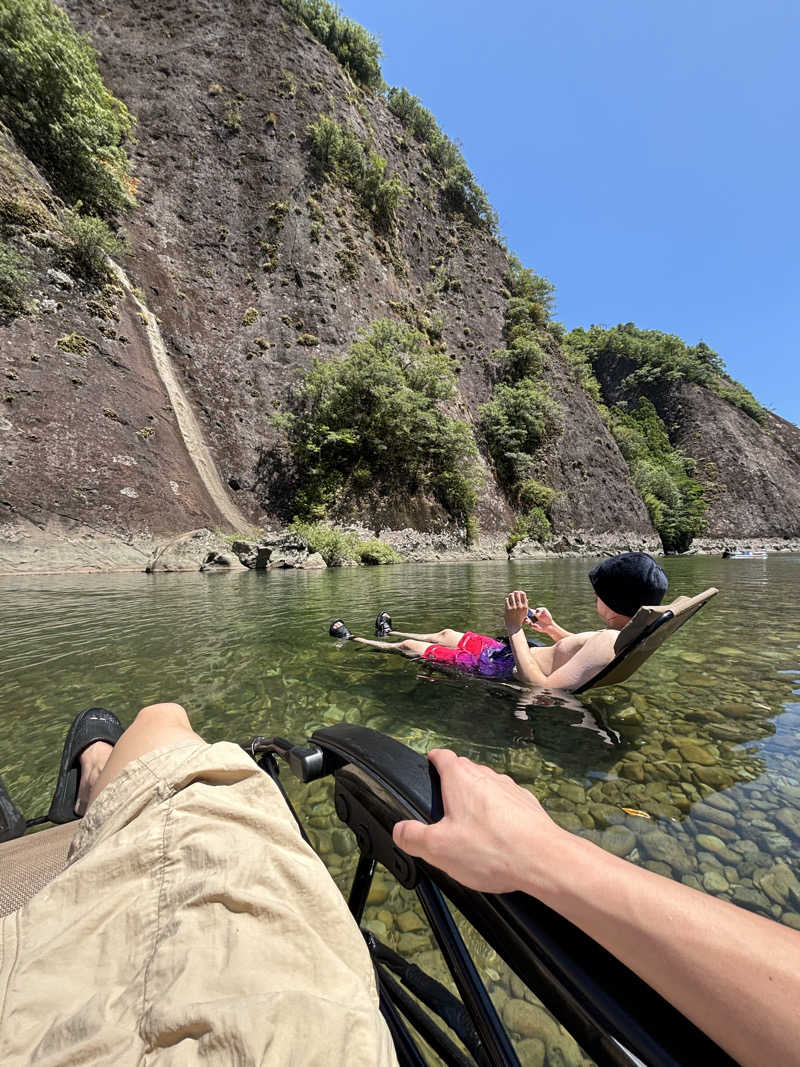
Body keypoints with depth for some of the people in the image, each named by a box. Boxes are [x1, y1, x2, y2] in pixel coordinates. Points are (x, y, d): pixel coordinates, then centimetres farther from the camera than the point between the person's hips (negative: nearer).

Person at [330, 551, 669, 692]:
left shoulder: (607, 641, -35)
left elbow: (542, 687, -39)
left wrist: (515, 629, -35)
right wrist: (553, 629, 3)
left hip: (498, 667, -8)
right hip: (511, 654, 8)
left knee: (410, 646, 9)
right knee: (446, 633, 28)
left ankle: (353, 640, 36)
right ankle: (388, 632, 55)